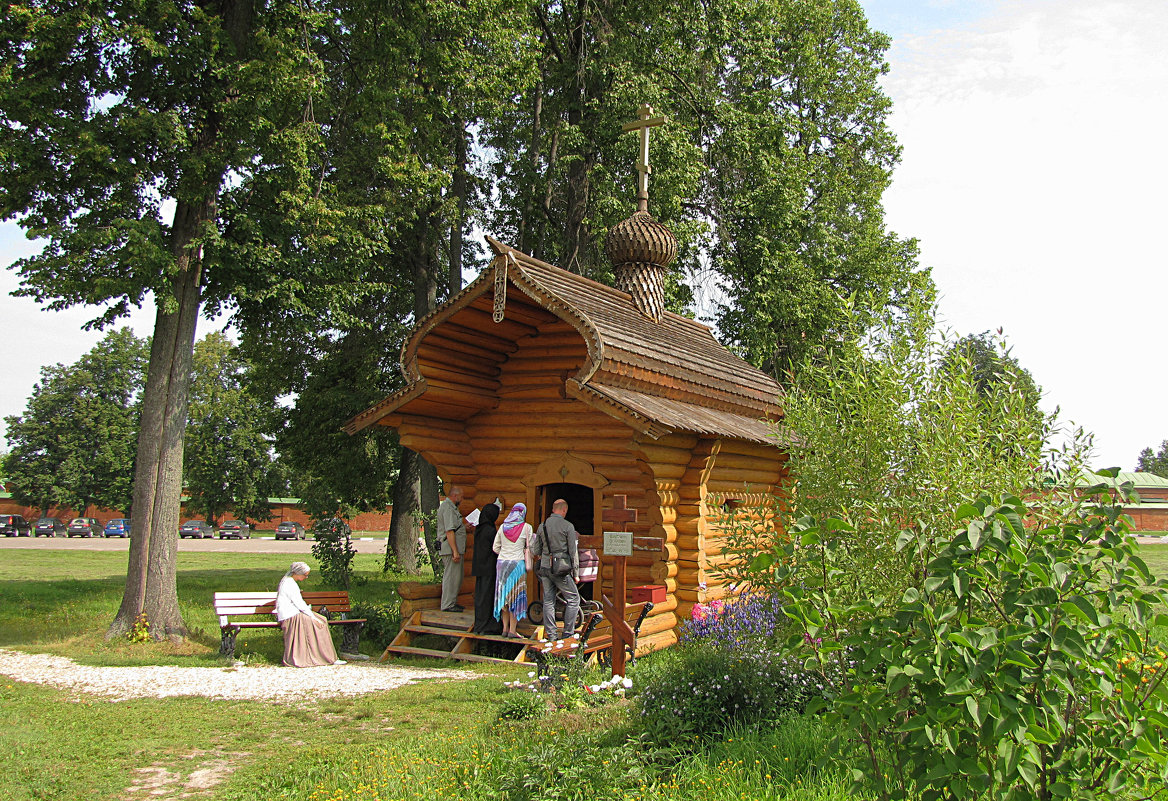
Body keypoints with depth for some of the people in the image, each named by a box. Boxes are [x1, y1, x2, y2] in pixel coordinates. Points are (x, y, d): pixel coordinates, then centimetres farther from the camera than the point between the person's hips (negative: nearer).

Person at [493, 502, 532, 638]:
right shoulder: (526, 527, -4)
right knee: (516, 596, 2)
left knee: (504, 595, 12)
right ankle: (512, 630, 2)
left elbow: (496, 548, 9)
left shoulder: (503, 527, 6)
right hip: (517, 563, -4)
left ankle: (505, 627, 15)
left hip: (502, 562, 4)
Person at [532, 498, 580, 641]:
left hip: (544, 566, 5)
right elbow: (573, 552, -5)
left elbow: (535, 551, 13)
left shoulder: (542, 526, 9)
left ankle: (551, 634, 12)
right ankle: (568, 632, 3)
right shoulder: (567, 526, -6)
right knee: (573, 598, 6)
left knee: (548, 601, 10)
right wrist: (576, 573, 2)